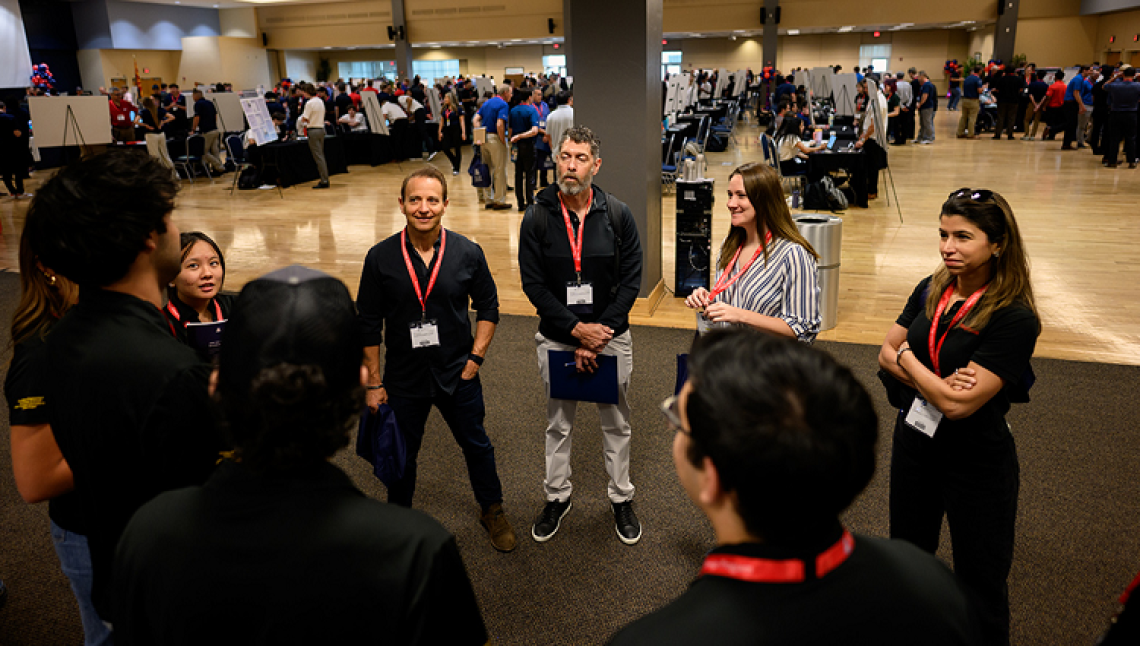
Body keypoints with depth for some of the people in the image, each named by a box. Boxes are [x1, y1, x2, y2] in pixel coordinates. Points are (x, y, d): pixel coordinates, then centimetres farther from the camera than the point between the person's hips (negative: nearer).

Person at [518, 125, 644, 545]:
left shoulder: (618, 215, -6)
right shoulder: (536, 218, -6)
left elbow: (631, 279, -7)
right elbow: (533, 283, -8)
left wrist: (599, 335, -14)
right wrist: (576, 329, -17)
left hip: (611, 336, 0)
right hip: (557, 338, 0)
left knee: (616, 422, 13)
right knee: (558, 423, 16)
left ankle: (621, 498, 33)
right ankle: (557, 496, 35)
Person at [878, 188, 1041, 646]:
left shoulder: (1014, 318, -22)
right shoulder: (931, 291, -2)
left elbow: (958, 404, -27)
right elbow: (886, 354, -1)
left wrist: (907, 358, -12)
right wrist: (936, 383, -19)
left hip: (977, 464, -6)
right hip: (913, 441, 6)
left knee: (979, 583, 13)